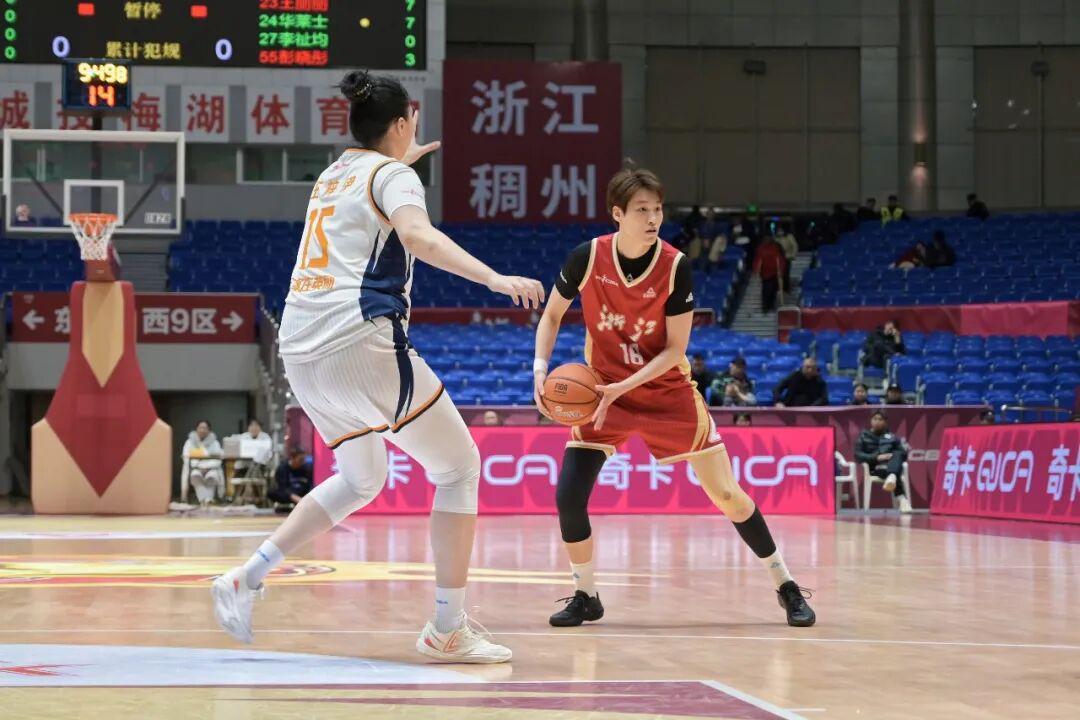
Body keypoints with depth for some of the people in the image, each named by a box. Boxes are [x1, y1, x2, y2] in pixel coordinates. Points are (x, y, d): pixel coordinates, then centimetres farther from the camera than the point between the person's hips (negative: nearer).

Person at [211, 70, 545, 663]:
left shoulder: (334, 174, 22)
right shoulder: (393, 176, -1)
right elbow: (419, 237, -23)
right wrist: (496, 279, -31)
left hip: (300, 347, 8)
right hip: (361, 342, -8)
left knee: (360, 481, 24)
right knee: (459, 466, 3)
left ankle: (246, 579, 11)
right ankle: (448, 628, -2)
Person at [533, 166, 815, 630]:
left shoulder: (675, 266, -18)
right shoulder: (586, 258, -15)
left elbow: (674, 350, -15)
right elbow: (552, 316, 2)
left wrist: (623, 387, -27)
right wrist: (541, 367, -15)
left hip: (667, 391, -1)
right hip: (601, 391, 1)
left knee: (725, 494, -1)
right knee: (568, 496, -13)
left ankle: (785, 586, 14)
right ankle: (586, 597, 8)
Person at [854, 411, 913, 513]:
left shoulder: (892, 437, 24)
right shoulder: (864, 436, 16)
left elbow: (903, 452, 12)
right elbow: (858, 455, 1)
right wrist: (876, 457, -13)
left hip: (892, 465, 2)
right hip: (875, 468, -2)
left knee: (897, 454, -34)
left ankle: (892, 477, -66)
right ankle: (902, 499, -58)